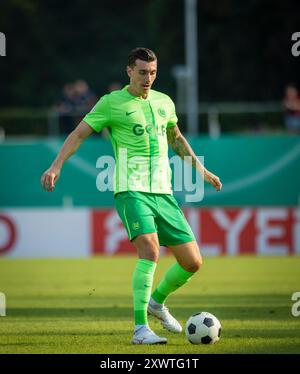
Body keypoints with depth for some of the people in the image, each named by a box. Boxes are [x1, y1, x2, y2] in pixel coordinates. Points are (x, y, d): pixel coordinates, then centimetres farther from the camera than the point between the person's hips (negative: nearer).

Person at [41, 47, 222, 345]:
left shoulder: (164, 102, 14)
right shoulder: (111, 103, -1)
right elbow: (79, 134, 1)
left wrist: (200, 169, 32)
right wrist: (56, 166, -11)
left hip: (163, 193, 6)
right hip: (131, 191, -6)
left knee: (192, 262, 3)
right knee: (150, 251, -27)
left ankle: (157, 301, 32)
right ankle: (140, 329, -25)